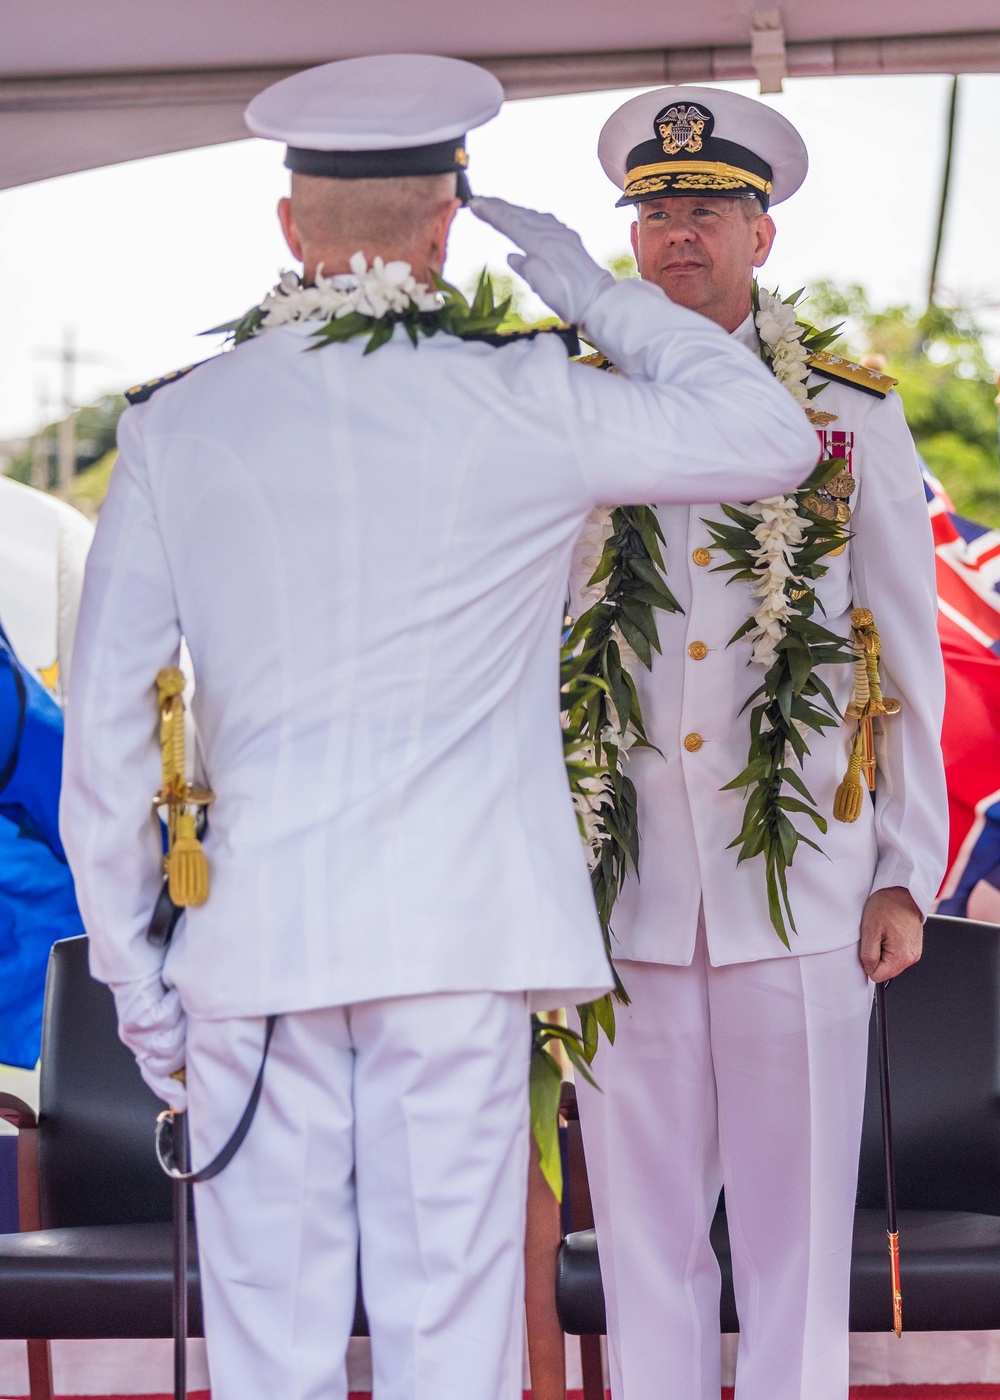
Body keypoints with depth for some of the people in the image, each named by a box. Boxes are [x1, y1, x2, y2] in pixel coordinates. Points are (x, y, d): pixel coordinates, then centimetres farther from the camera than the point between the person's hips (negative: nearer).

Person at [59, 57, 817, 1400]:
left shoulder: (175, 425, 3)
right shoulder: (517, 403, -3)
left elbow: (108, 718, 3)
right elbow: (769, 437, 8)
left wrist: (130, 962, 10)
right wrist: (594, 293, 14)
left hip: (250, 935, 2)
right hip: (459, 933, -1)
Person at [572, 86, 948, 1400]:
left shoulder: (852, 418, 9)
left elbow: (909, 664, 9)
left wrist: (906, 875, 3)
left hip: (799, 895, -1)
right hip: (625, 895, 1)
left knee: (796, 1233, 1)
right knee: (644, 1236, 5)